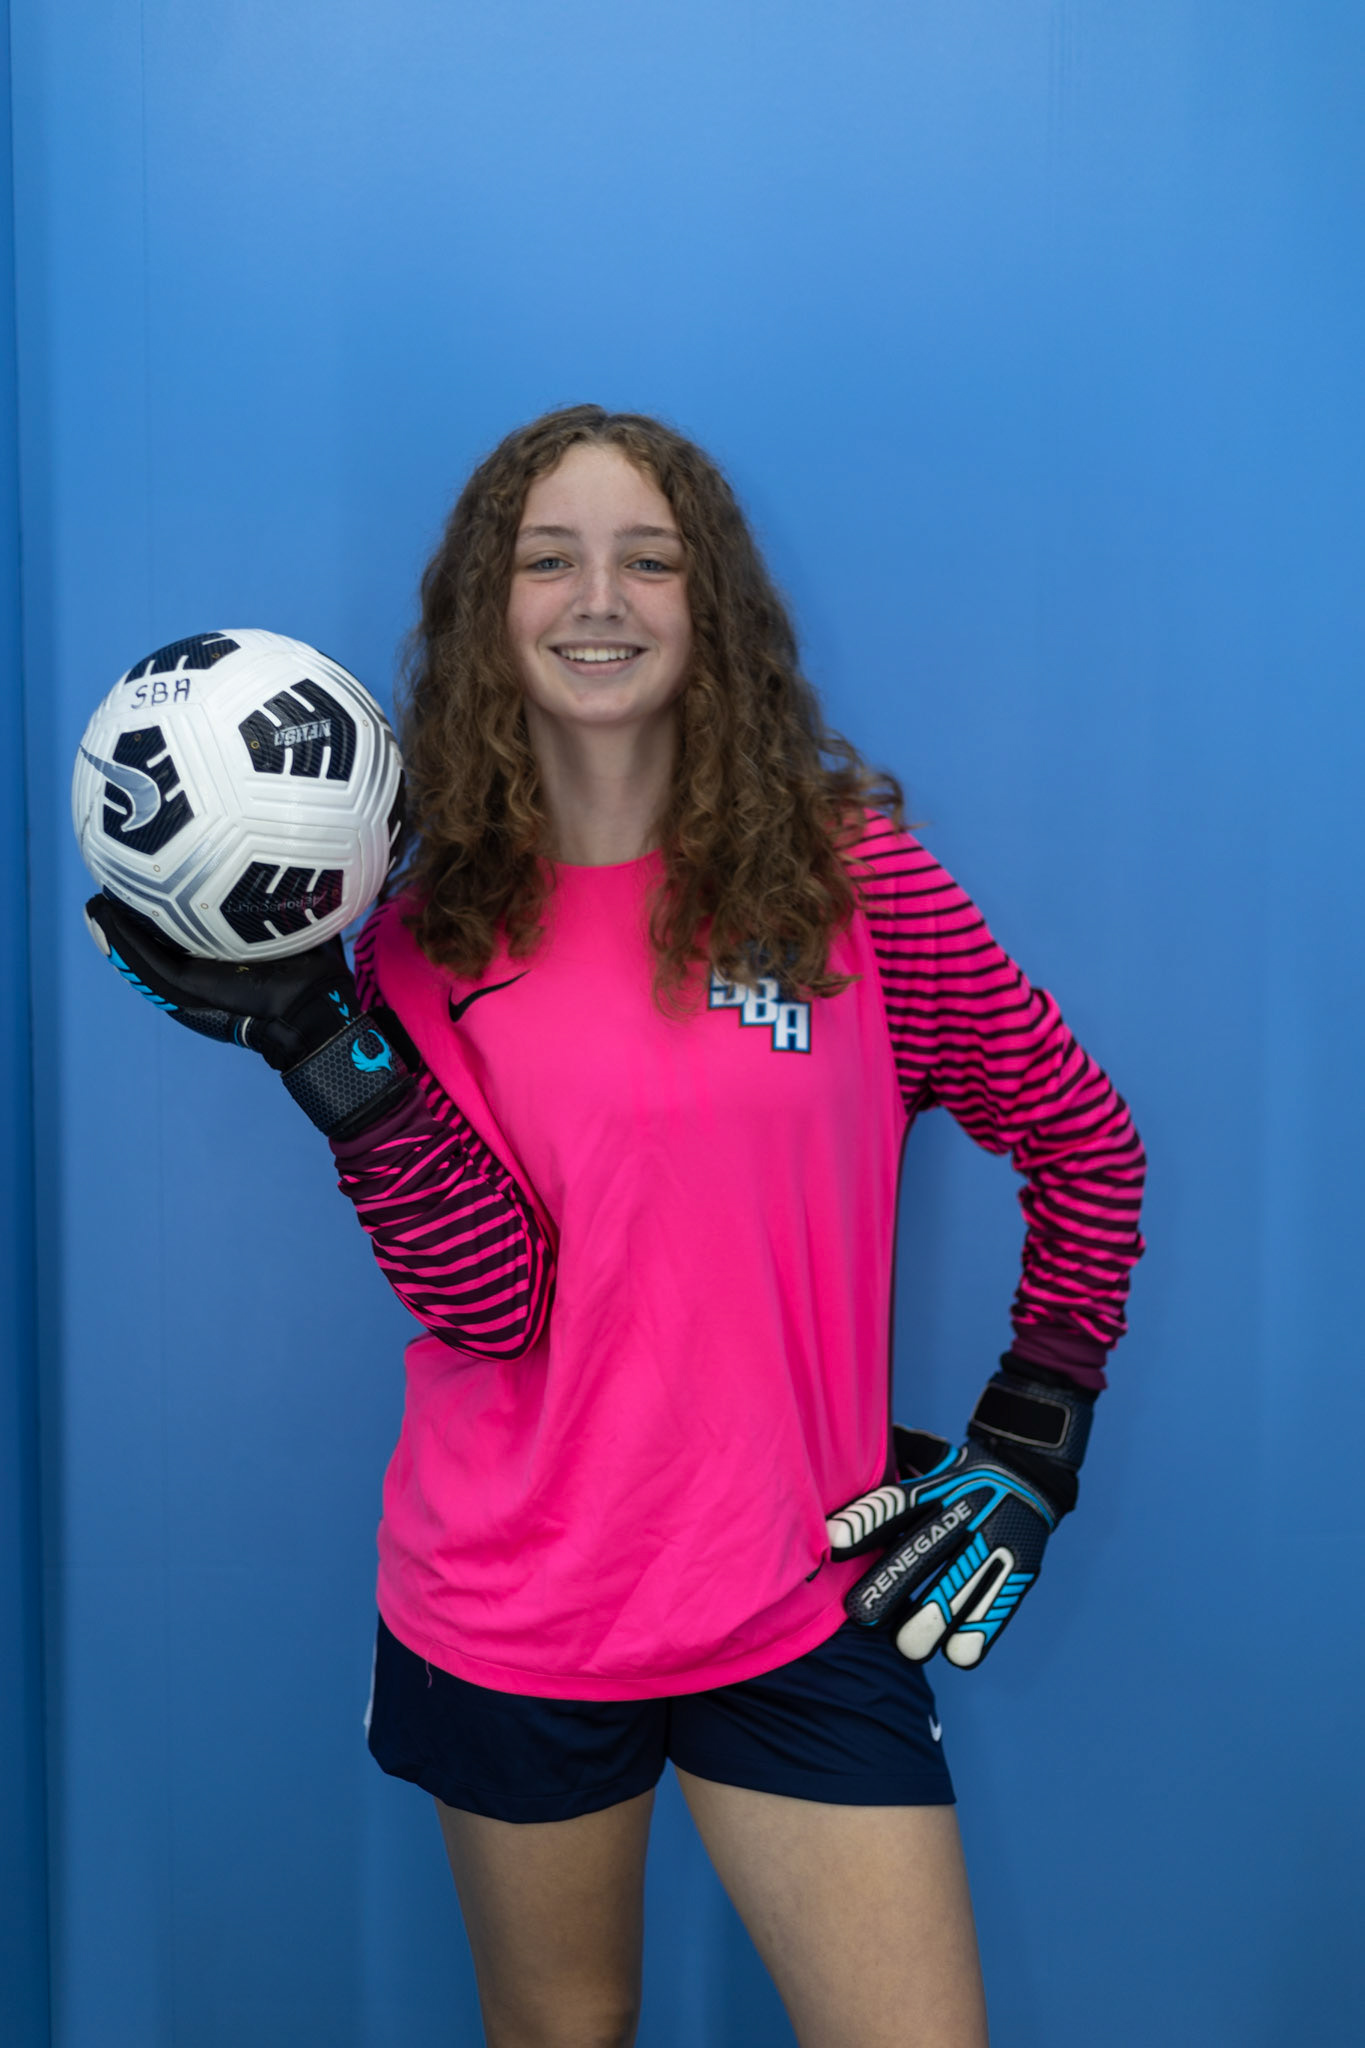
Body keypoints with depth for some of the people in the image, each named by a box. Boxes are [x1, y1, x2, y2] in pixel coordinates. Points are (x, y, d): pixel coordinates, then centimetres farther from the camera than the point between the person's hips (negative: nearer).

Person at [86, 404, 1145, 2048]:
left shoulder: (847, 875, -6)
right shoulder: (434, 933, -3)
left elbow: (1085, 1145, 4)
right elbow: (491, 1303, -14)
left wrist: (1029, 1446, 0)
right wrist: (318, 1039, -21)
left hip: (798, 1606, -1)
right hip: (509, 1615, 1)